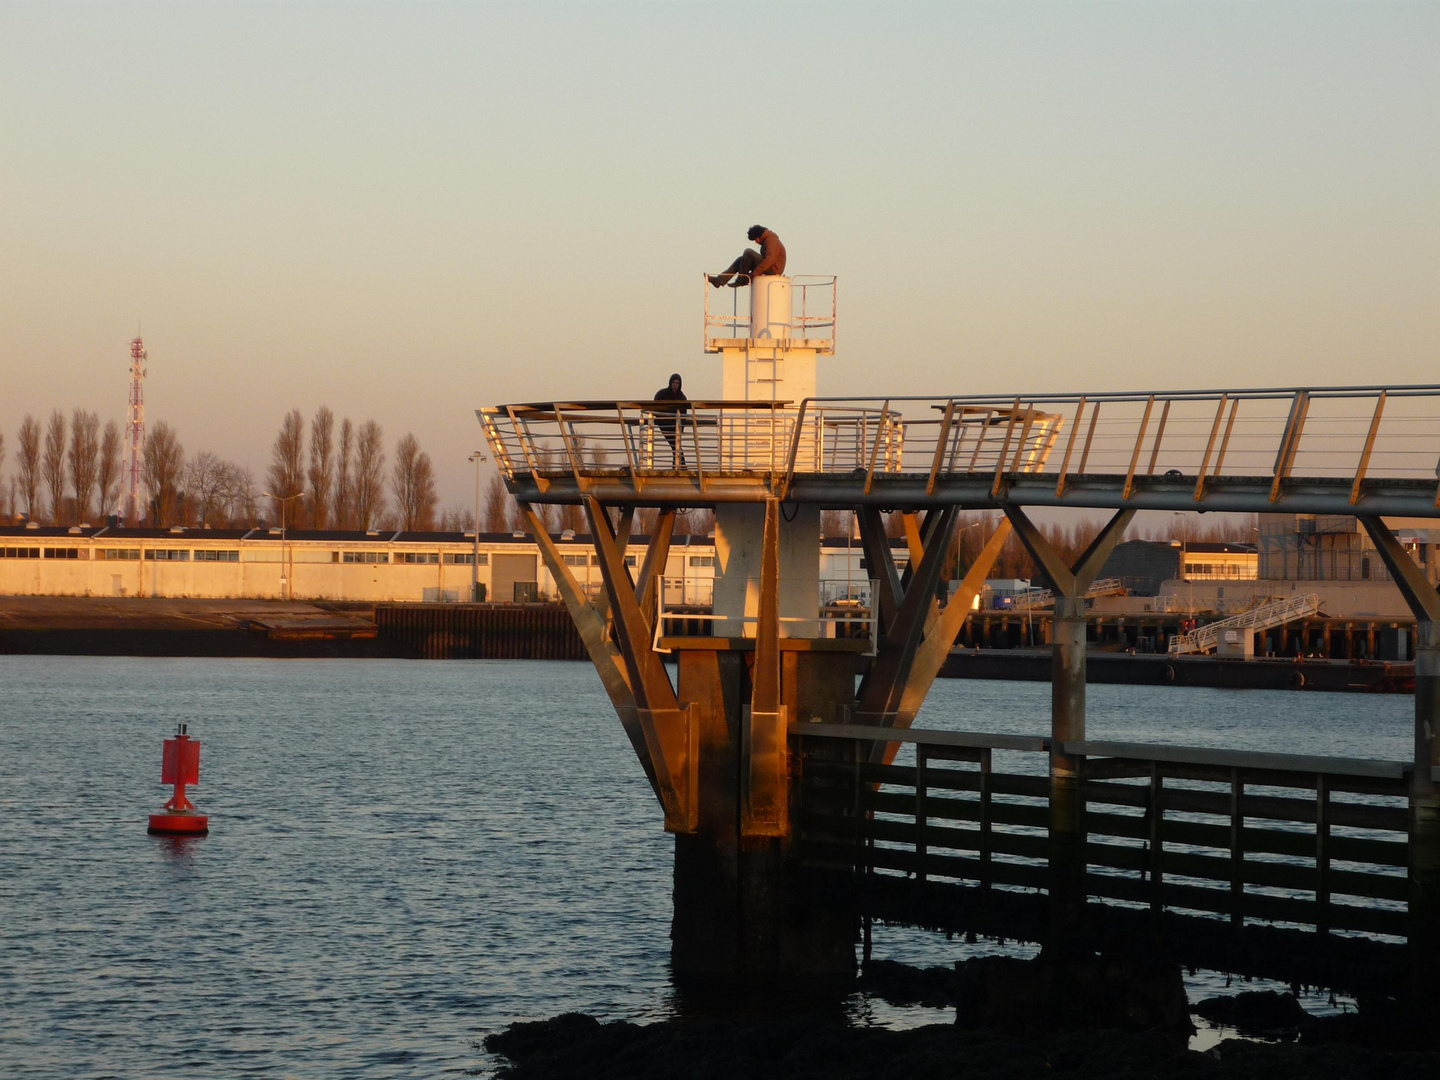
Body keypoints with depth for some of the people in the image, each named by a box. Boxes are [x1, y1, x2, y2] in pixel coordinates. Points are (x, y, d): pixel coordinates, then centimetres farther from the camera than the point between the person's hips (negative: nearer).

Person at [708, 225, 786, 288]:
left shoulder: (771, 240, -14)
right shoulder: (766, 240, 18)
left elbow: (770, 259, -26)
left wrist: (754, 273, -22)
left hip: (773, 270, -10)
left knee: (748, 252, -19)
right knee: (741, 260, 10)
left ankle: (741, 280, -12)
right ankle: (720, 280, 1)